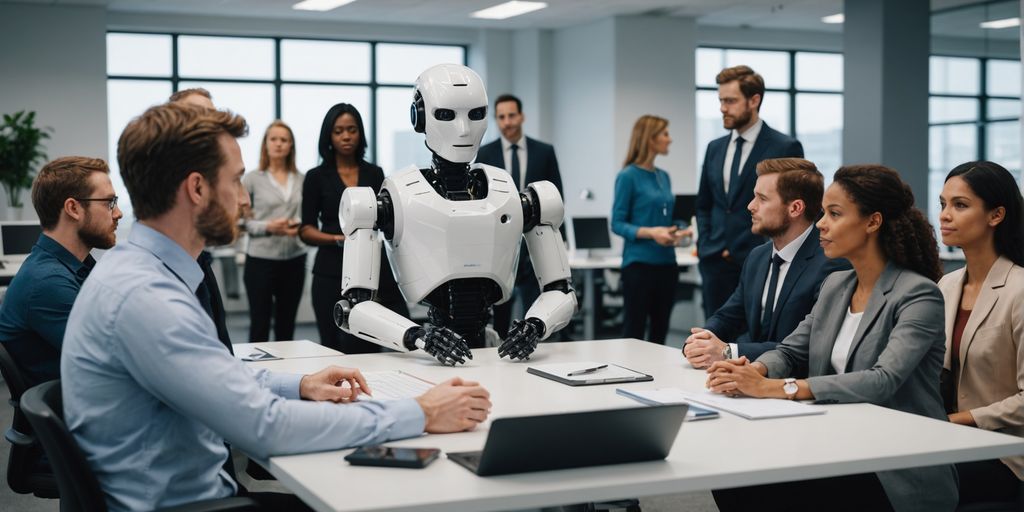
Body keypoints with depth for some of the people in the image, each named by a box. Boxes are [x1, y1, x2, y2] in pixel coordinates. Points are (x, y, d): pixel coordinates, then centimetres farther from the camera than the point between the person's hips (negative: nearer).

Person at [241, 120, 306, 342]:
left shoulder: (302, 180, 5)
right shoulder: (252, 179, -2)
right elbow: (241, 220, -4)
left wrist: (300, 226, -10)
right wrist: (268, 227, -18)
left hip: (294, 259, 3)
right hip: (261, 259, -3)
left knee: (287, 323, 12)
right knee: (259, 324, 2)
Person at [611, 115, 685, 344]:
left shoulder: (664, 177, 13)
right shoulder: (628, 176, -8)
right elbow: (617, 224, -11)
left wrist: (676, 232, 0)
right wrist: (650, 233, -23)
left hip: (666, 263, 7)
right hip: (640, 263, -7)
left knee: (660, 330, 10)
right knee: (634, 331, -2)